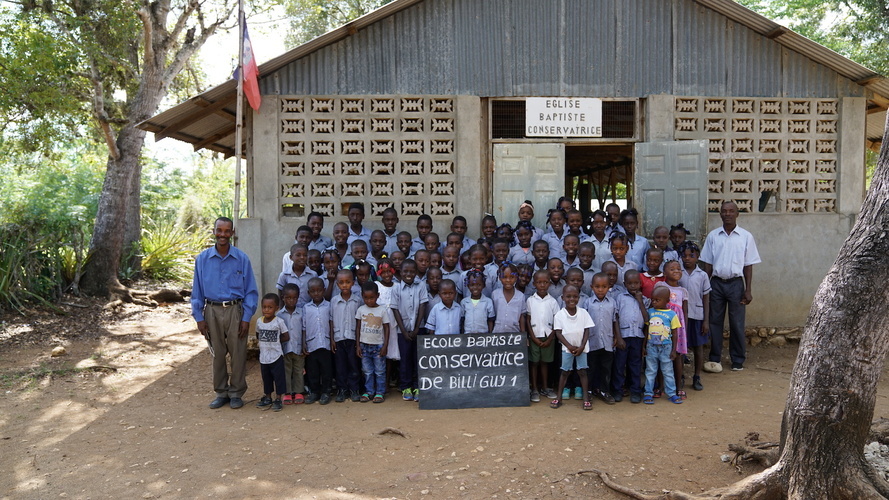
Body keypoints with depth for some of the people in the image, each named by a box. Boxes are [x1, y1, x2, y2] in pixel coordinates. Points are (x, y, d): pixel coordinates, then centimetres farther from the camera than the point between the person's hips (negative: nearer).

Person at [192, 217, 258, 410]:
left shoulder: (242, 259, -3)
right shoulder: (203, 259, 2)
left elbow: (251, 291, 0)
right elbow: (197, 291, 7)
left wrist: (246, 318, -6)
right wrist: (199, 318, 2)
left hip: (235, 310, -1)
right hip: (212, 311, 2)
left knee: (238, 354, 3)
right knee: (217, 354, 10)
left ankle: (236, 393, 19)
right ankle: (221, 392, 25)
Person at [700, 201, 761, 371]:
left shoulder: (746, 236, -1)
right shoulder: (713, 236, 3)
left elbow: (748, 265, 1)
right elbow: (707, 263, 6)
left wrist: (748, 290, -4)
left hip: (736, 283, -1)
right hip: (717, 283, 2)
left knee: (737, 323, 4)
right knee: (715, 321, 7)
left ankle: (738, 360, 15)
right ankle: (714, 358, 17)